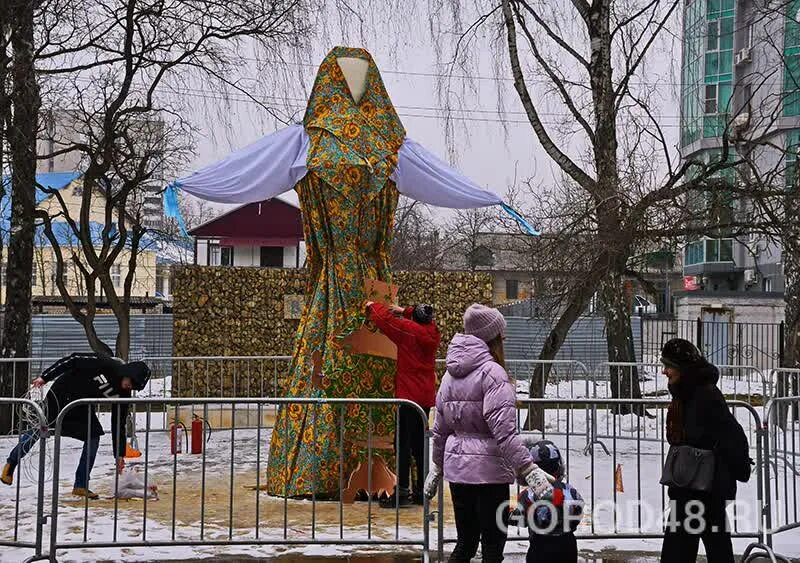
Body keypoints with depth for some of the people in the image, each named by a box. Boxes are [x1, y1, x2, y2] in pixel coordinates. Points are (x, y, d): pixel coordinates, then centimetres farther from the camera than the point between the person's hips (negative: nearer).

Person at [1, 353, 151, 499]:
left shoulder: (123, 393, -9)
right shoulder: (106, 365, -28)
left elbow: (119, 424, -2)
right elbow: (73, 360, -24)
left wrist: (119, 454, -2)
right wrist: (45, 377, -25)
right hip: (61, 393, -6)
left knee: (94, 435, -8)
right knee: (41, 428, -5)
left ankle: (81, 486, -2)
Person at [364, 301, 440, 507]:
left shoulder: (409, 330, -11)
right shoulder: (432, 332, 7)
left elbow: (384, 319, -4)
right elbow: (424, 321, 30)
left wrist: (372, 306, 14)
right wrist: (405, 311, 28)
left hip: (408, 395, -7)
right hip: (426, 396, 7)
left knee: (403, 443, -6)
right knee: (419, 443, 13)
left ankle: (402, 490, -9)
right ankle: (422, 489, 16)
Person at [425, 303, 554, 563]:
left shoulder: (451, 373, 10)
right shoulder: (491, 372, -13)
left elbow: (440, 428, 16)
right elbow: (504, 431, -21)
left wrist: (437, 467, 26)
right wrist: (530, 471, -23)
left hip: (457, 468, 7)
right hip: (488, 470, -7)